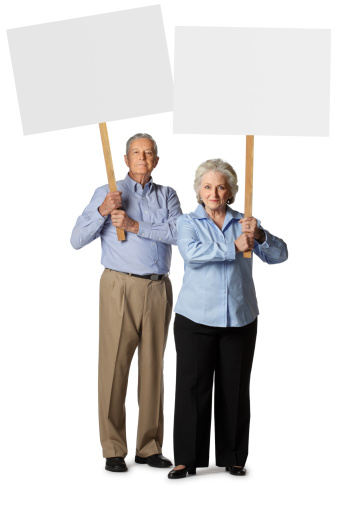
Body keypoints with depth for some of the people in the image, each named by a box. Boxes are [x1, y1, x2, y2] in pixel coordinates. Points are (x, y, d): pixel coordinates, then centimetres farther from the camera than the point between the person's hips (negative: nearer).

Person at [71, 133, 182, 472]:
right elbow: (77, 240, 0)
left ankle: (149, 447, 13)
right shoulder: (106, 193, 7)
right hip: (120, 287, -3)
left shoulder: (166, 196, 13)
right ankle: (113, 450, 0)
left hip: (158, 289, 3)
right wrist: (103, 212, -14)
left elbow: (179, 232, -6)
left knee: (153, 367, 6)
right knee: (114, 366, -5)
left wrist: (135, 226, -13)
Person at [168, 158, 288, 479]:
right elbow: (191, 252, -16)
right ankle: (187, 459, 4)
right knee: (192, 386, -3)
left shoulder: (244, 223, 10)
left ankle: (232, 458, 14)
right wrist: (234, 247, -21)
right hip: (196, 318, -2)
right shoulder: (187, 223, 5)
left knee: (235, 389, 5)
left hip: (239, 319, 2)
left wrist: (259, 236, -20)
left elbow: (279, 255, -1)